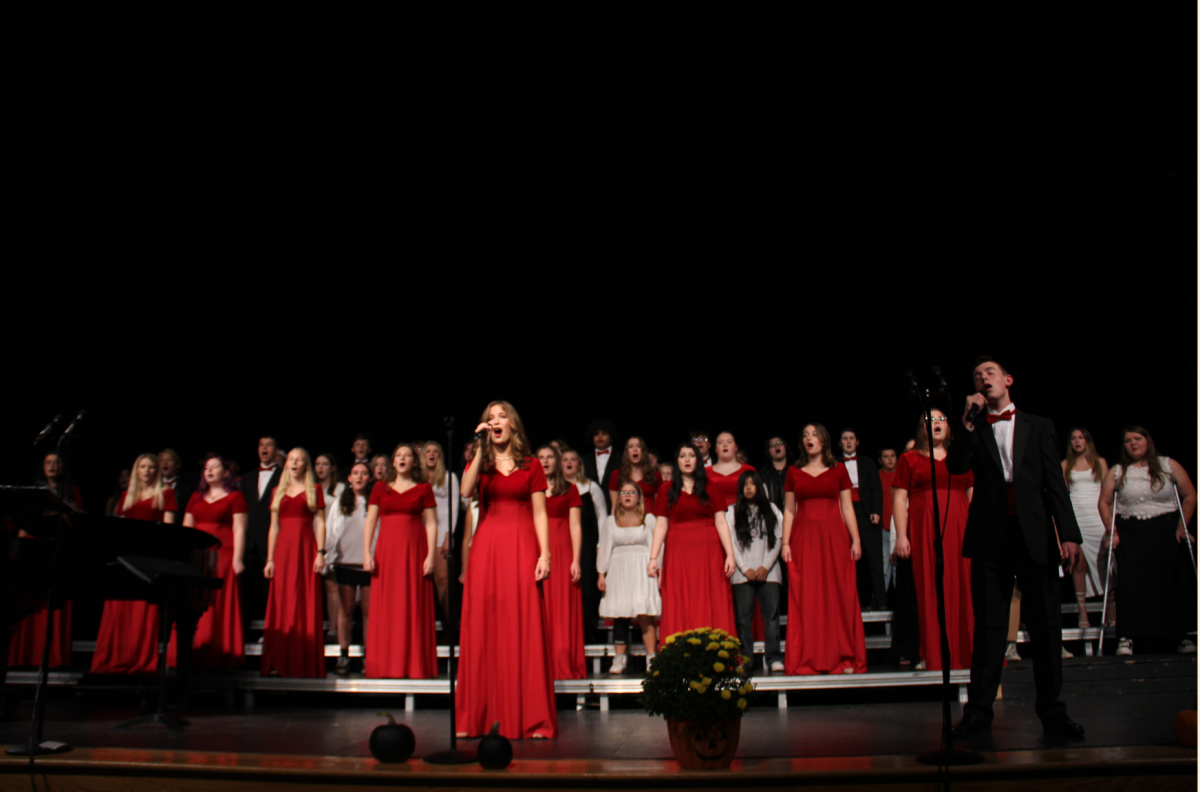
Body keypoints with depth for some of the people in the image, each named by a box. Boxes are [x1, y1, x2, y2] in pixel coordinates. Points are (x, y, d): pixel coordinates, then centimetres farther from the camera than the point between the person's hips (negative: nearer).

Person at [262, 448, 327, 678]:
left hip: (306, 548, -3)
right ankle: (280, 663, 5)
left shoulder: (314, 490, 7)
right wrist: (270, 559, 7)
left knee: (306, 605, -4)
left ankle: (304, 663, -1)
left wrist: (320, 552, -9)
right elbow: (274, 527, 14)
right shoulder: (278, 492, 16)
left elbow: (320, 523, 2)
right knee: (281, 605, 1)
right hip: (283, 549, 3)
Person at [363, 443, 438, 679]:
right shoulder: (380, 488, 12)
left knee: (414, 608, -1)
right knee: (386, 608, 2)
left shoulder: (424, 489, 6)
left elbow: (431, 524, 2)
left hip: (414, 550, -2)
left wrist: (431, 556, -7)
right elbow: (370, 521, 9)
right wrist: (367, 552, -1)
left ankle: (414, 665, 5)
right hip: (386, 551, 2)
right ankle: (386, 665, 9)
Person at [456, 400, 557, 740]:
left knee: (525, 627, -4)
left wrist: (544, 554, -5)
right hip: (487, 546, 2)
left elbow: (539, 514, 4)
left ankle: (530, 718, 1)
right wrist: (479, 449, -8)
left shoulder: (531, 466, 9)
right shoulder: (480, 462, 13)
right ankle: (480, 716, 7)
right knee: (483, 627, 0)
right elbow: (465, 491, -9)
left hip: (521, 546, -2)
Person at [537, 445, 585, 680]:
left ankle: (564, 666, 1)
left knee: (564, 612, -3)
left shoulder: (570, 490, 10)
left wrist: (576, 560, -5)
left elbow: (575, 526, 4)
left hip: (562, 555, -1)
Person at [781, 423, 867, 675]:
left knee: (839, 596, -2)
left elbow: (847, 508, 7)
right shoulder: (794, 472, 10)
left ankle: (843, 658, 4)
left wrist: (856, 540, -1)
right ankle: (808, 661, 4)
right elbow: (789, 510, 8)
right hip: (804, 538, 1)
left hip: (834, 537, 0)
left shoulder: (838, 470, 8)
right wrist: (785, 543, 0)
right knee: (806, 599, -1)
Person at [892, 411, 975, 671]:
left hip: (959, 531, 2)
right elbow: (899, 499, 4)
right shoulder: (910, 459, 9)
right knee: (929, 593, -2)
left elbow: (973, 495, 14)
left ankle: (963, 654, 7)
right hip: (924, 533, -2)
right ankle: (932, 656, 3)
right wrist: (901, 536, -5)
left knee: (961, 590, -1)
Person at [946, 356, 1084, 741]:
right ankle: (979, 710, 6)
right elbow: (955, 466, -5)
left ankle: (1051, 711, 12)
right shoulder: (973, 432, 13)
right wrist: (968, 422, -8)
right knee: (989, 625, 2)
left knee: (1045, 625, 2)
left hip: (1035, 535, 0)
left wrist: (1069, 534, -3)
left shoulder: (1039, 427, 12)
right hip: (990, 537, 0)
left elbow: (1055, 484, 6)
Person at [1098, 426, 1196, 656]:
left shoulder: (1169, 466, 5)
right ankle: (1126, 637, -8)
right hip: (1130, 534, 0)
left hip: (1167, 531, 0)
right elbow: (1104, 503, 6)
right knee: (1131, 582, -8)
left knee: (1175, 581, -4)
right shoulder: (1116, 472, 6)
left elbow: (1190, 496, 5)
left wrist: (1182, 526, -3)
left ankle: (1182, 635, 7)